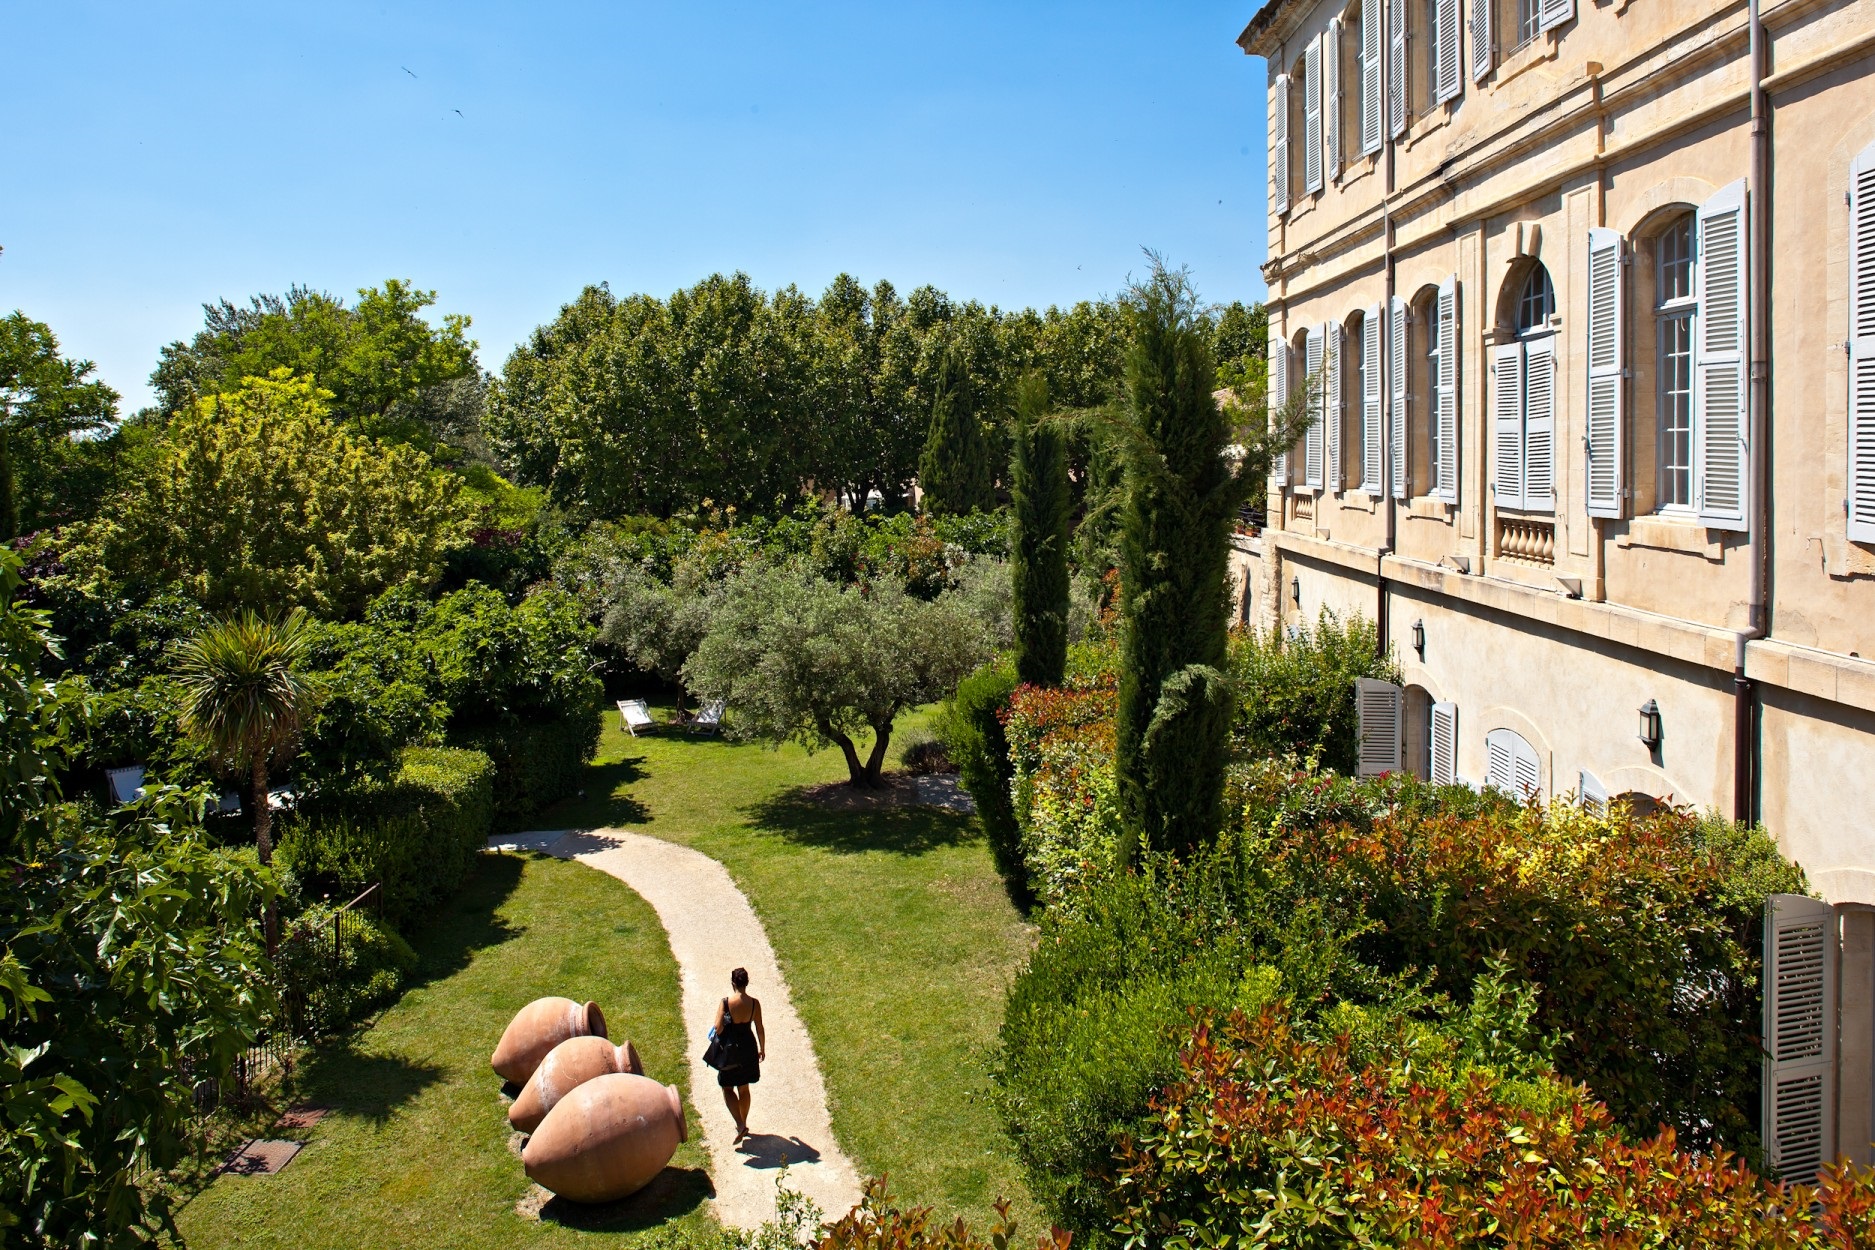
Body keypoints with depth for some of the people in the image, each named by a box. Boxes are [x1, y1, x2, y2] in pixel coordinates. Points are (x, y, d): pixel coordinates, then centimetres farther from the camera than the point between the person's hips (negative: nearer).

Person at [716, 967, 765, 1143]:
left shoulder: (726, 1002, -18)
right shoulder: (754, 1003, -10)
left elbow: (718, 1028, -18)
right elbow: (759, 1029, -3)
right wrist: (762, 1049, 11)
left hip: (729, 1050, -3)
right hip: (748, 1048, 3)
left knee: (728, 1089, 11)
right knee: (743, 1089, 20)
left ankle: (740, 1125, -5)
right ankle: (743, 1124, 32)